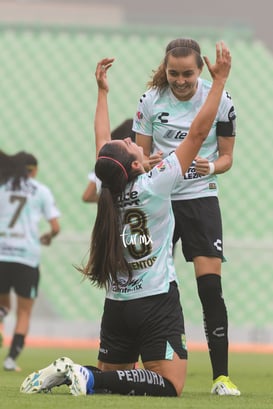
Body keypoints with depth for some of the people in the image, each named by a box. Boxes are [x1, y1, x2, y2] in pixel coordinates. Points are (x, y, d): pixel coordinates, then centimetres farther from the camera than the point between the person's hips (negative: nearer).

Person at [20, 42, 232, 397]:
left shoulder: (108, 188, 1)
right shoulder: (156, 185, -14)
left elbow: (102, 140, 21)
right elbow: (199, 131, -13)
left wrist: (102, 91, 32)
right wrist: (220, 79, -7)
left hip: (117, 306, 7)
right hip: (157, 301, -7)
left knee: (110, 376, 20)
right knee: (171, 386, -10)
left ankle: (64, 374, -8)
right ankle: (90, 379, -23)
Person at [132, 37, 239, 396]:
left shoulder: (220, 99, -5)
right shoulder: (151, 100, -2)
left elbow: (226, 156, 4)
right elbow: (139, 155, 5)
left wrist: (210, 167, -18)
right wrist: (149, 163, -18)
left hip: (201, 196, -1)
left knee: (210, 285, -12)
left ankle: (221, 376, -8)